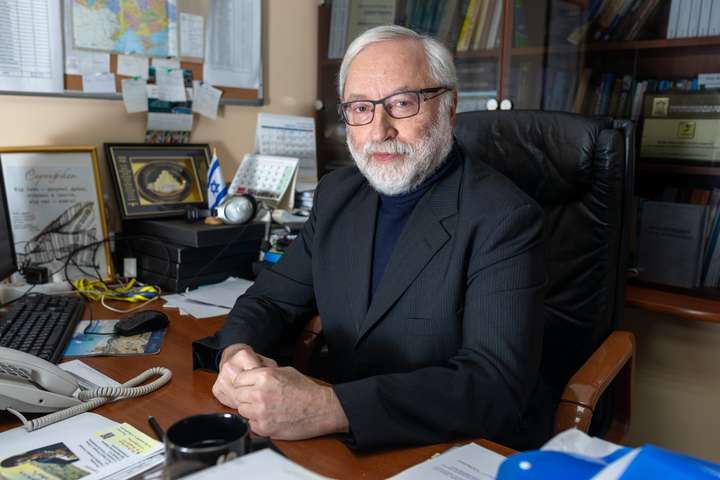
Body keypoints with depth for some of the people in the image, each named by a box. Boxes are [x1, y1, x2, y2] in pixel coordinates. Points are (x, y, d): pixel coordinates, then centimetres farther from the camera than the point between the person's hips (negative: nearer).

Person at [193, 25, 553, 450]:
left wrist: (330, 409, -34)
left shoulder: (504, 219, -18)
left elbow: (497, 384, -26)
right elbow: (273, 298, 5)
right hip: (353, 447, 6)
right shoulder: (338, 194, 1)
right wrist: (237, 352, -17)